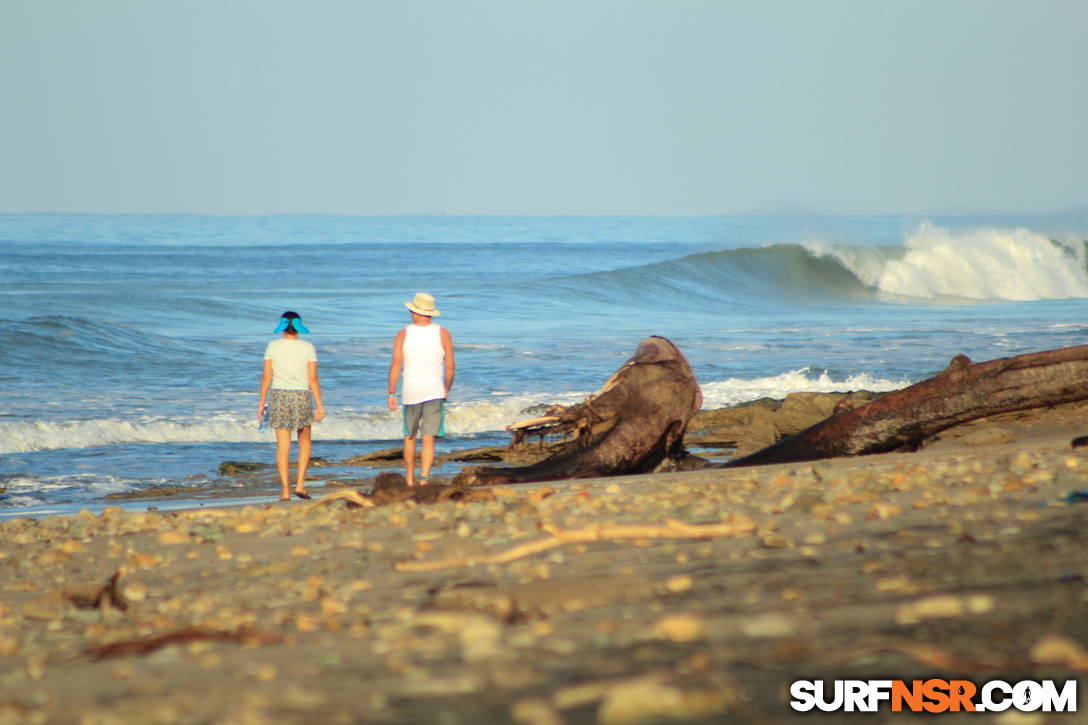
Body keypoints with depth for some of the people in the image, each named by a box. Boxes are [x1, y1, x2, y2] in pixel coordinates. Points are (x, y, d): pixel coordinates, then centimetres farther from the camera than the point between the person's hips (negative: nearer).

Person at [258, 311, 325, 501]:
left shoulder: (273, 347, -1)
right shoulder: (308, 348, -2)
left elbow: (266, 377, -2)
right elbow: (313, 379, -5)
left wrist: (262, 403, 6)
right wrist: (319, 406, -1)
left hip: (279, 396, 0)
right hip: (302, 397, 0)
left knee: (283, 446, 2)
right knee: (304, 442, 16)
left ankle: (285, 490, -2)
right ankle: (300, 484, 7)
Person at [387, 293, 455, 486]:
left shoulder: (403, 335, -3)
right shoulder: (442, 334, -1)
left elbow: (396, 365, -7)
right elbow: (450, 367, 0)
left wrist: (391, 393, -1)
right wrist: (447, 389, 16)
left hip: (411, 391, 1)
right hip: (434, 390, -1)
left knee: (409, 437, 17)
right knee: (429, 439, -2)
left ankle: (409, 481, 25)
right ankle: (423, 480, -15)